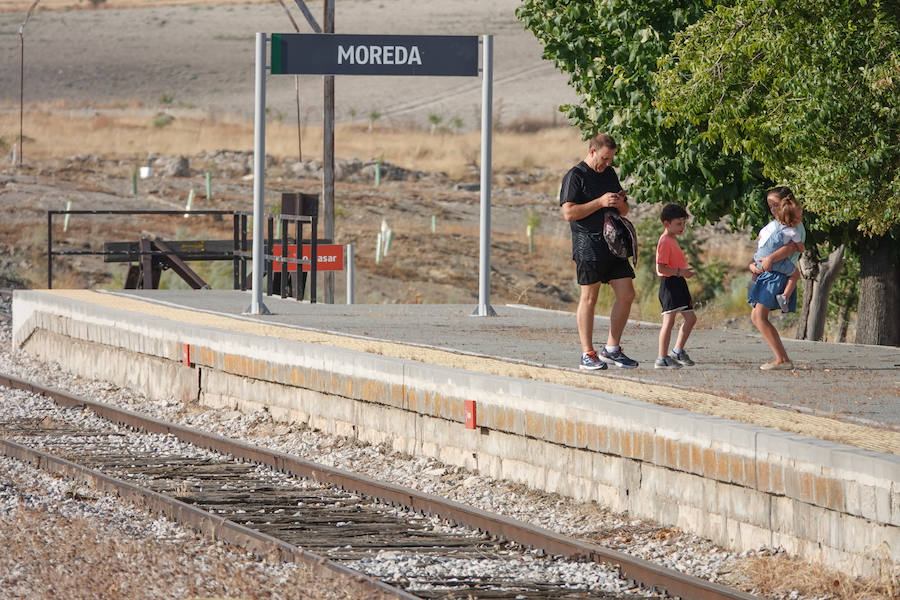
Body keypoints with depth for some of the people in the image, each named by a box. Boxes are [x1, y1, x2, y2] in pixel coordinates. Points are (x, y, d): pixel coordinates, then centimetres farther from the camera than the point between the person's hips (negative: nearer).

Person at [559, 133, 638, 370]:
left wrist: (621, 204, 2)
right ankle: (588, 355, 1)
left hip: (613, 244, 7)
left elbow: (623, 211, 26)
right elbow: (569, 213, -15)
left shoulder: (609, 173, 18)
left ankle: (611, 349, 11)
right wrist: (600, 202, -18)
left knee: (626, 295, 2)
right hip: (589, 246, -7)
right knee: (589, 298, -3)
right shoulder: (575, 176, -5)